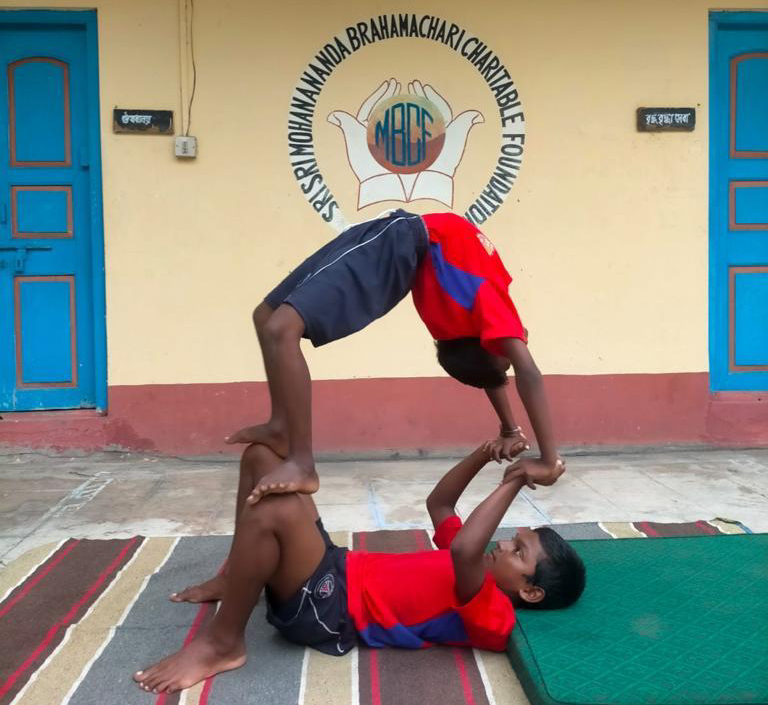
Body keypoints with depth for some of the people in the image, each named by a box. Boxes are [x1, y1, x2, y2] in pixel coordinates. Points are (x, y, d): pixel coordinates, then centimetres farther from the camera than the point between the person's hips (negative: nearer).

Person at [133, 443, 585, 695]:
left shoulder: (493, 618, -18)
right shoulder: (479, 571, 11)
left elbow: (464, 552, -38)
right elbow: (439, 504, 18)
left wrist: (514, 481, -30)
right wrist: (486, 454, 6)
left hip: (329, 609, -9)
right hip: (338, 568, 9)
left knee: (273, 510, -39)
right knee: (262, 455, 10)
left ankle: (222, 643, -13)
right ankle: (236, 580, 20)